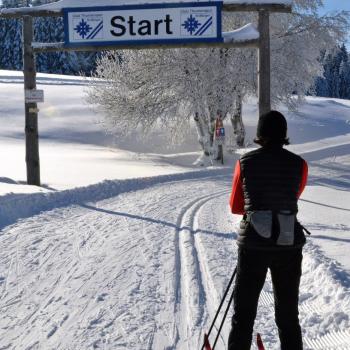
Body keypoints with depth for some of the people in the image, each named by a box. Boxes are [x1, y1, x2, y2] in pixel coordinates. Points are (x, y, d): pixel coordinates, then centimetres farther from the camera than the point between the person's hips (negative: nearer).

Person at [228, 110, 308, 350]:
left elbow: (235, 206, 7)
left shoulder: (245, 162, -3)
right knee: (288, 316, 14)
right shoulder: (299, 164, -3)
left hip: (253, 245, -1)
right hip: (289, 245, 1)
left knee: (244, 314, 10)